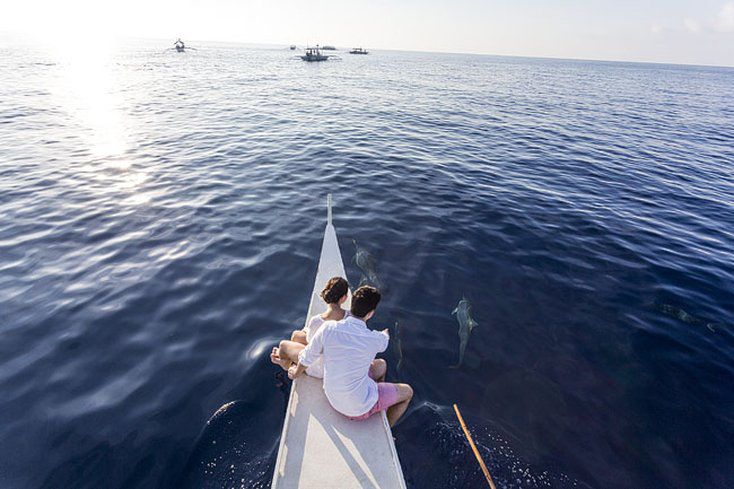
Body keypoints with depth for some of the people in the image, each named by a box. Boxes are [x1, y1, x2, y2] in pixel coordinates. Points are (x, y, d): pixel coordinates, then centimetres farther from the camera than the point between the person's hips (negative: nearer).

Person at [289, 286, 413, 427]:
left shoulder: (328, 328, -18)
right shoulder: (375, 340, -25)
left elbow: (307, 357, -5)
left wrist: (296, 373, 18)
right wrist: (385, 334, 27)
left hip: (333, 397, 5)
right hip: (360, 408, -5)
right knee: (407, 392, 18)